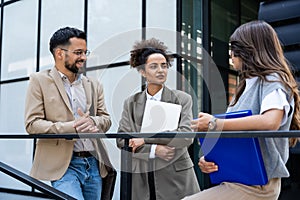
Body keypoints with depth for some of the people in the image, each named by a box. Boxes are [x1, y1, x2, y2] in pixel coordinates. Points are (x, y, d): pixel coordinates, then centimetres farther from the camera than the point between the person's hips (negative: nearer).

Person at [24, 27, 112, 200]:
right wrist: (72, 127, -20)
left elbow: (106, 119, 13)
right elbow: (32, 124, -7)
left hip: (94, 164, 5)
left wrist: (92, 122, -12)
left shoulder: (94, 85, 14)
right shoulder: (40, 81, 1)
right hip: (63, 165, -5)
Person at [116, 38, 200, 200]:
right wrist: (153, 150, -14)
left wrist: (145, 139, -14)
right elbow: (121, 140, -1)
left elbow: (186, 136, -11)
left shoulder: (182, 99, 1)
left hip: (176, 178, -1)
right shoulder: (131, 103, 6)